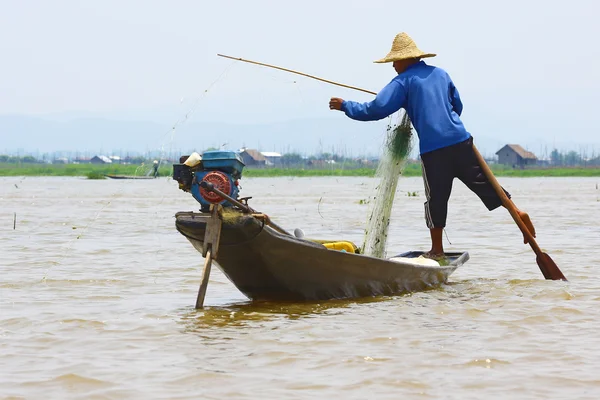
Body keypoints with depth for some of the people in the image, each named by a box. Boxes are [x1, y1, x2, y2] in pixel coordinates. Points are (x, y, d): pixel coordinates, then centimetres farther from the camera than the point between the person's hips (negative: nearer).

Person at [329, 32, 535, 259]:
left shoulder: (403, 82, 0)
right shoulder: (441, 74, 17)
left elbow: (376, 109, -7)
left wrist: (345, 106, 3)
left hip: (433, 148, -5)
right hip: (461, 140, 5)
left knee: (436, 198, 4)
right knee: (482, 181, 12)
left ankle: (437, 250, 11)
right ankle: (518, 212, 2)